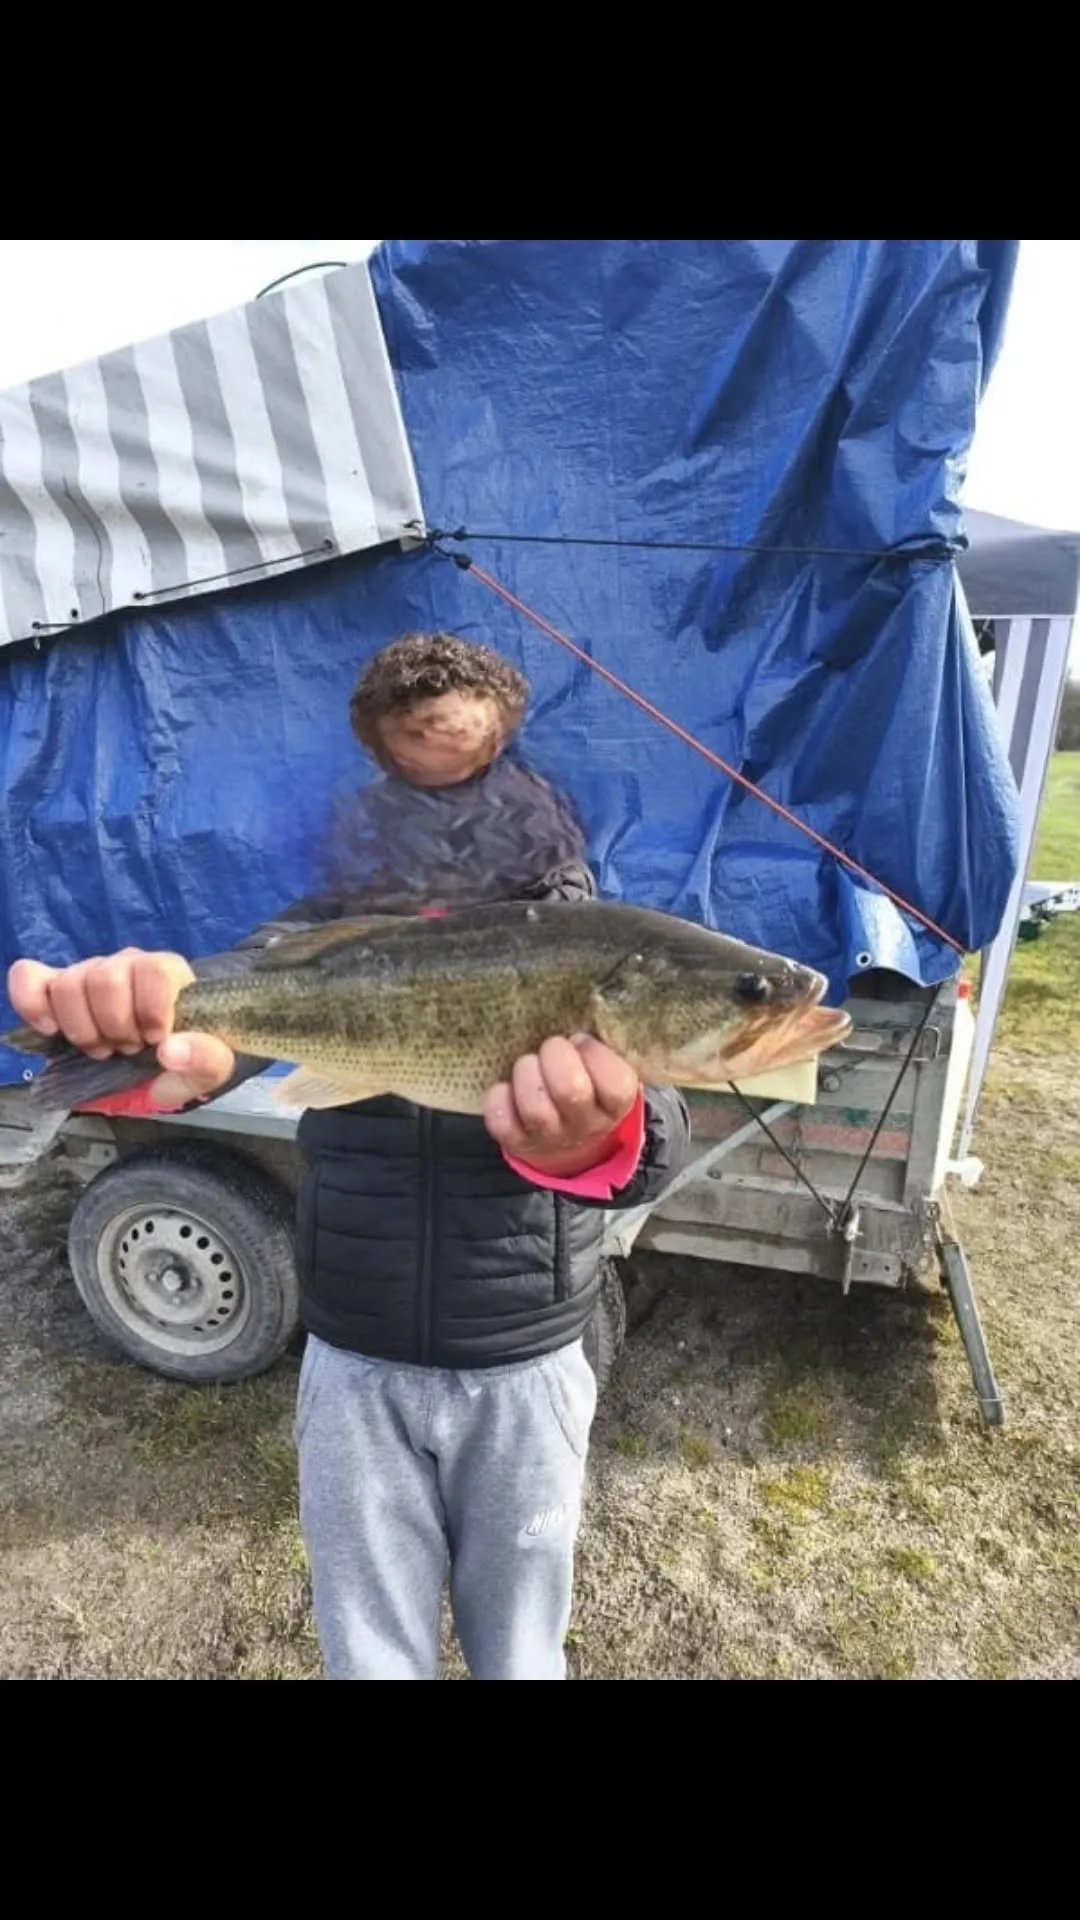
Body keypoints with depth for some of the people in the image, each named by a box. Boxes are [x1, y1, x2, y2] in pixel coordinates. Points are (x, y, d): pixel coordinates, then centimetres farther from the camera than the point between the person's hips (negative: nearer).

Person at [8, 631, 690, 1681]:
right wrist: (137, 1024, -52)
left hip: (523, 1372, 0)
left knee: (520, 1651, 21)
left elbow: (656, 1138, -29)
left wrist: (598, 1137, -54)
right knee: (370, 1654, 20)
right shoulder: (328, 937, -9)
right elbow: (227, 1003, -27)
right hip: (355, 1366, 1)